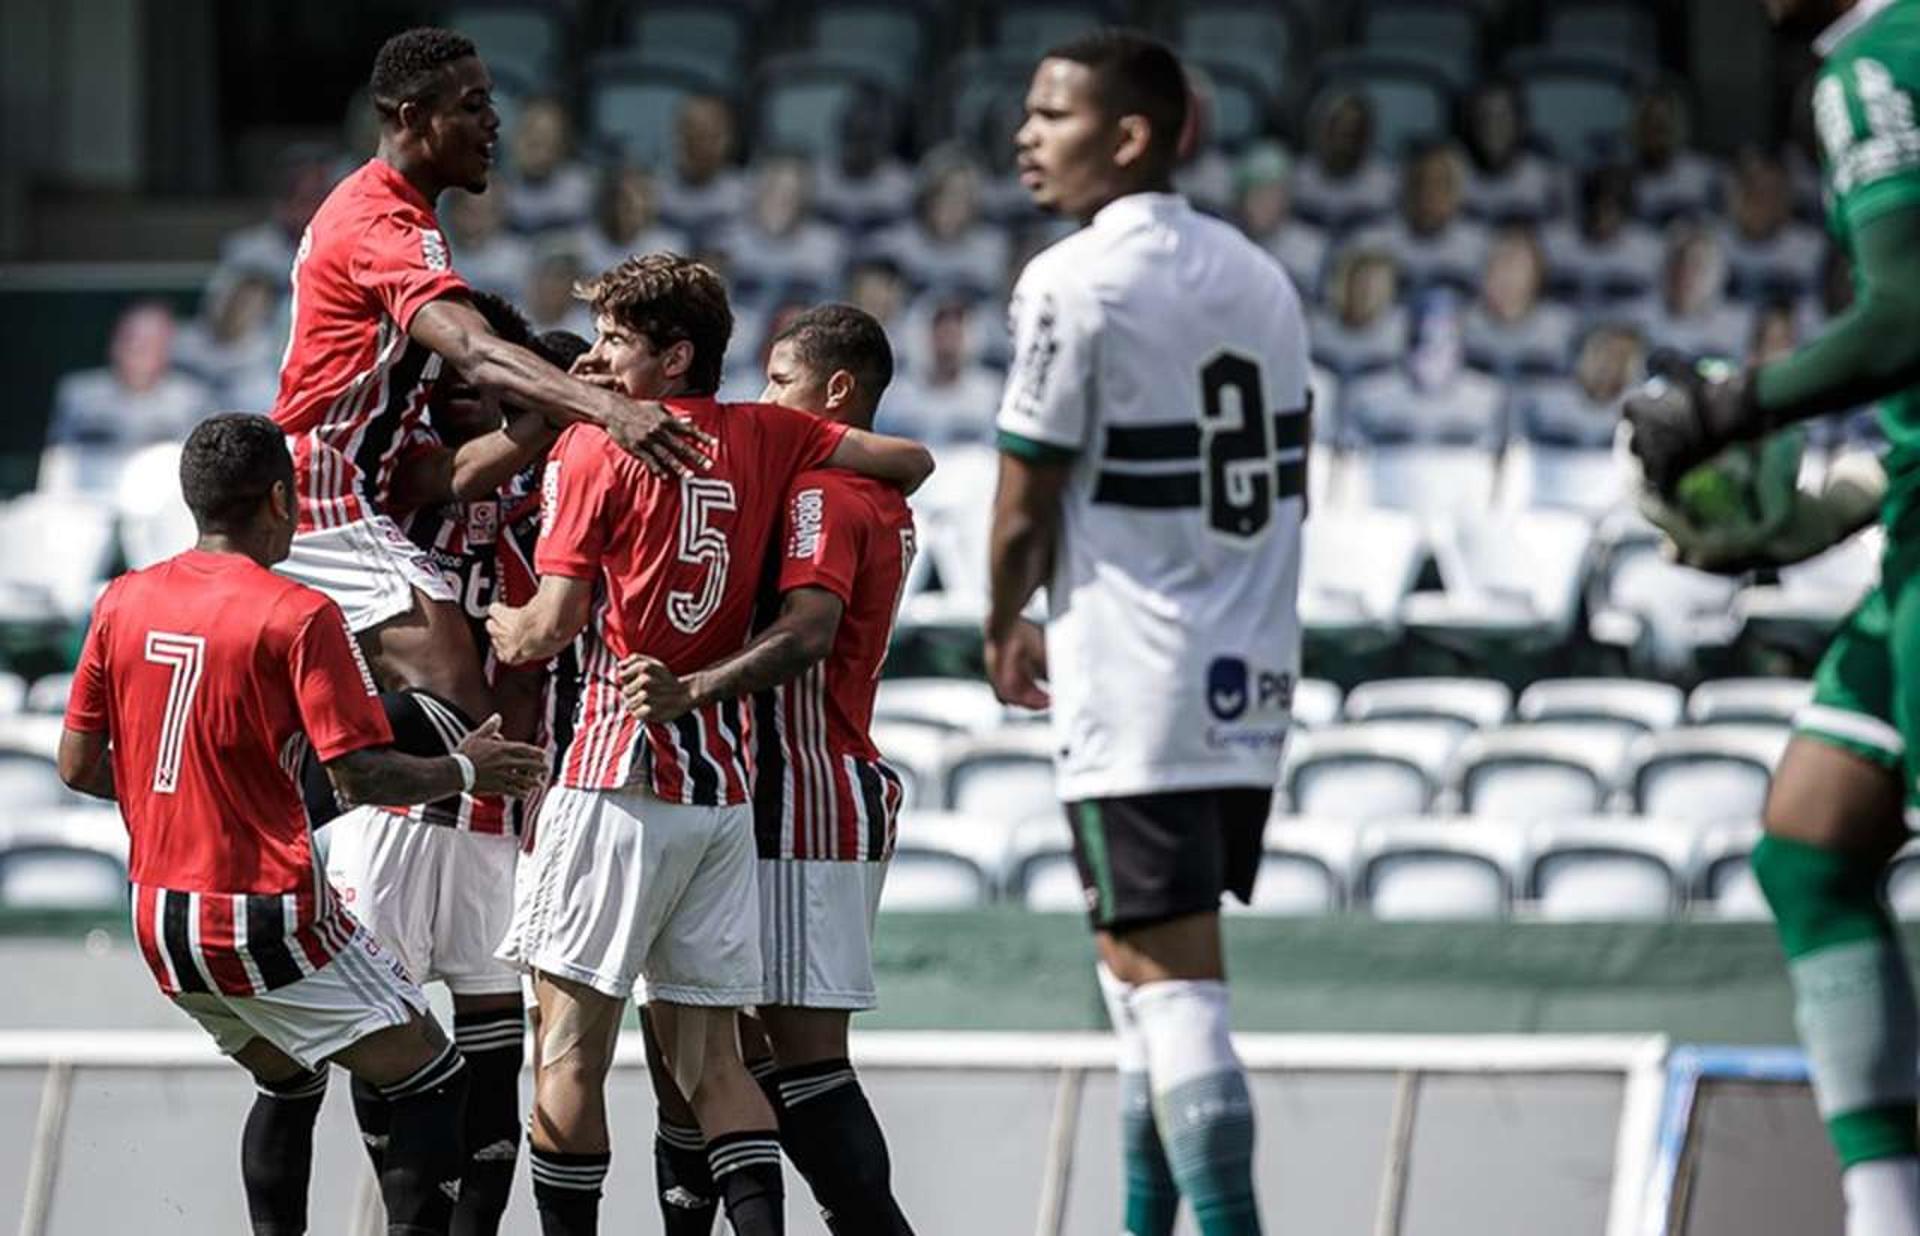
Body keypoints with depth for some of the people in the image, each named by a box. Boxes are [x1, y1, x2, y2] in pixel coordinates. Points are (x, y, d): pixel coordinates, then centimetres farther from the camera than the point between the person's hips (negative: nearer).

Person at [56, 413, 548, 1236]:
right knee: (434, 1083, 6)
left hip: (160, 921, 7)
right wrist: (465, 772, 1)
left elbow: (79, 766, 8)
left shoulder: (123, 602, 4)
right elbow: (362, 776, -17)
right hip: (267, 919, -7)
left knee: (290, 1085, 28)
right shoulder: (297, 617, -13)